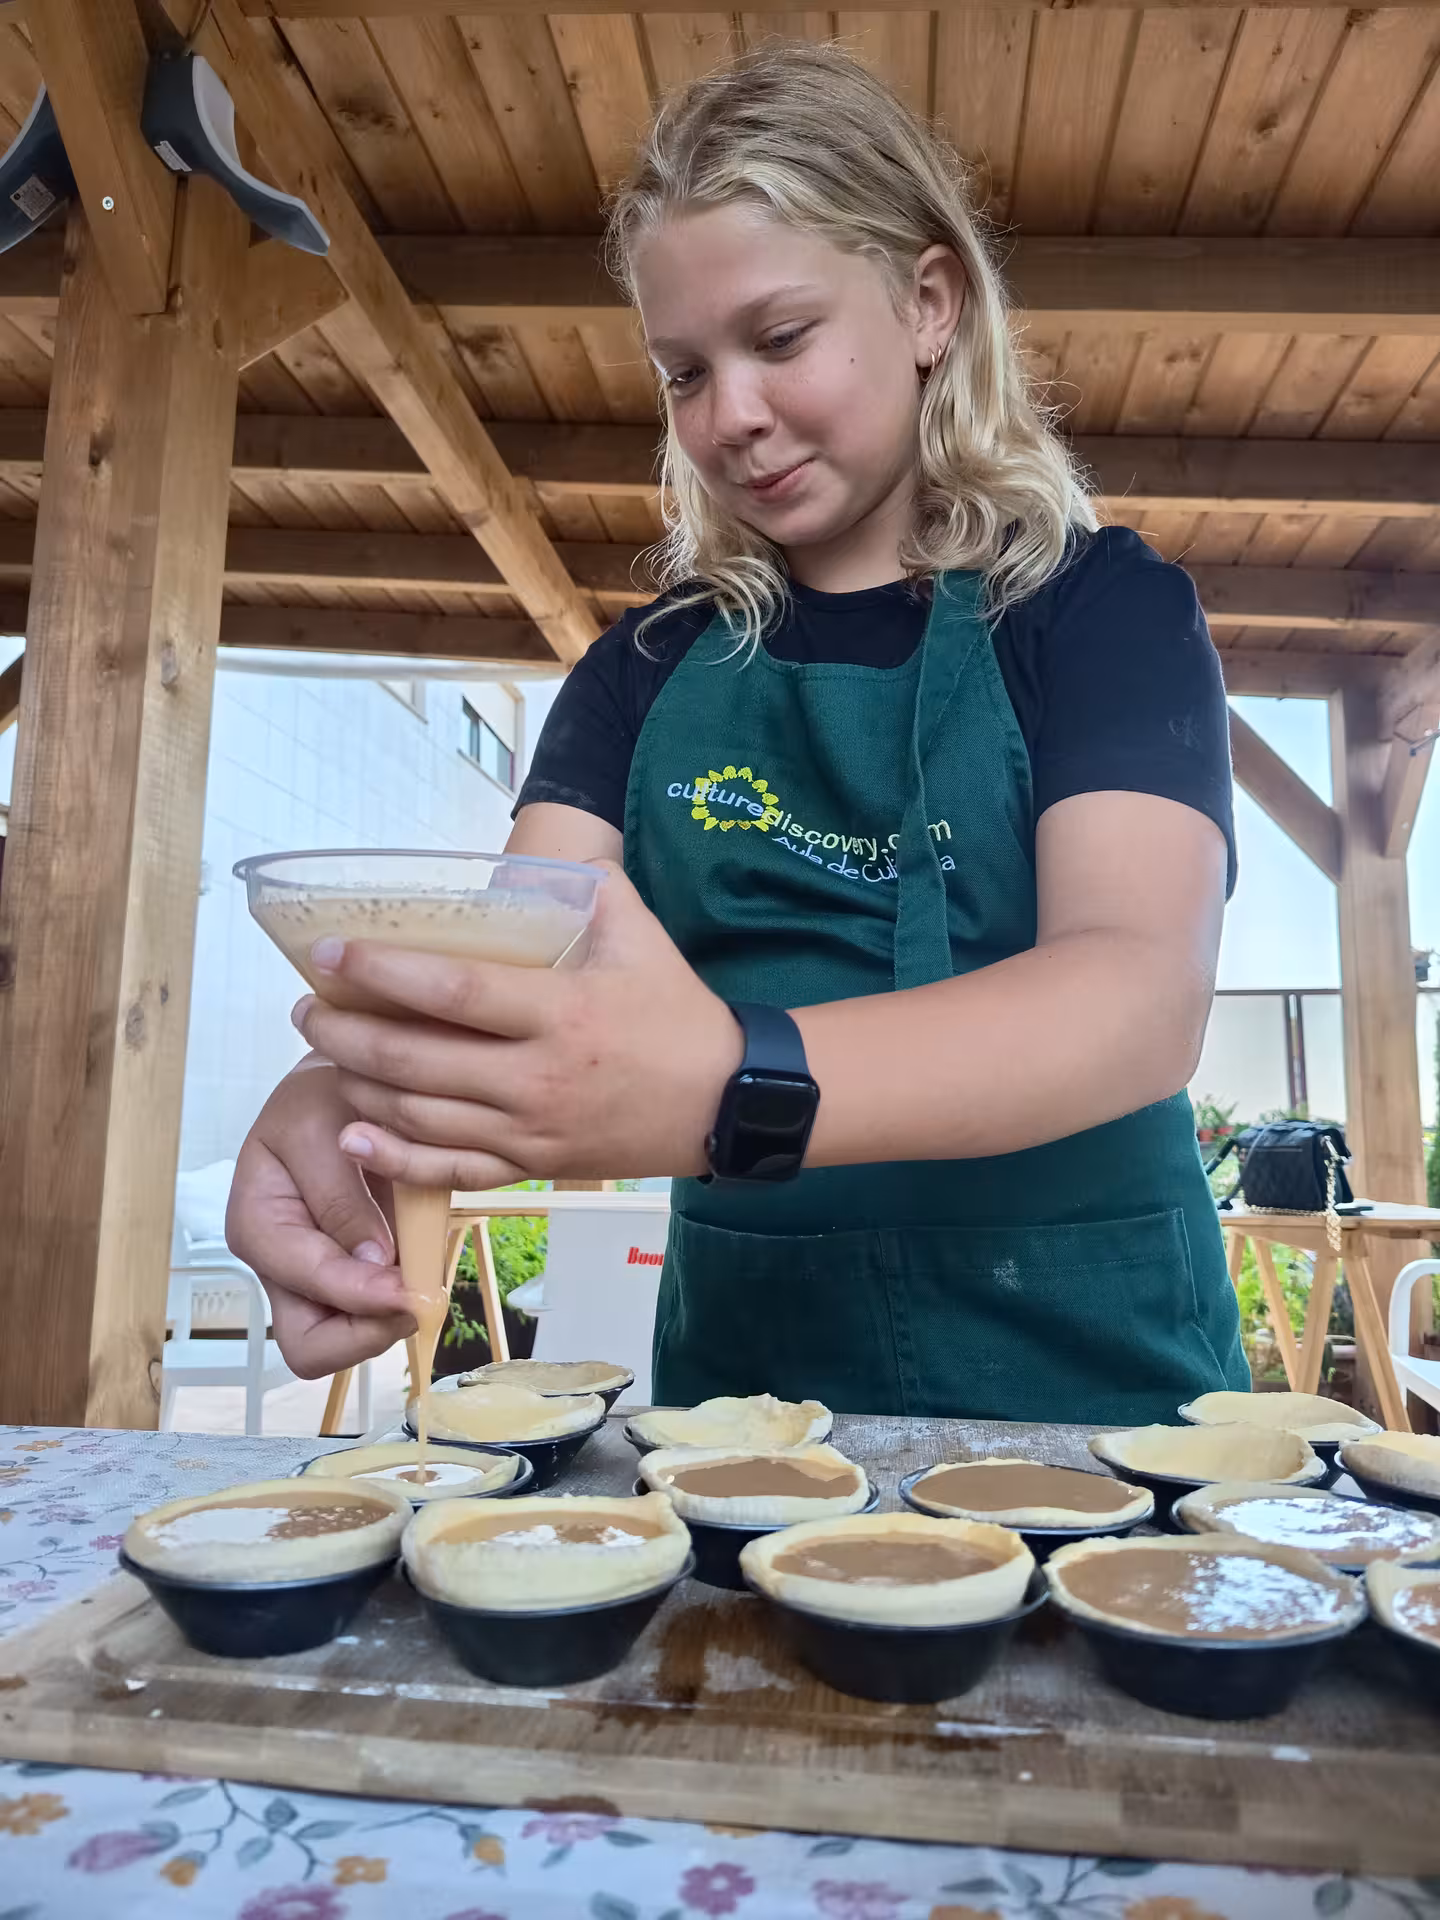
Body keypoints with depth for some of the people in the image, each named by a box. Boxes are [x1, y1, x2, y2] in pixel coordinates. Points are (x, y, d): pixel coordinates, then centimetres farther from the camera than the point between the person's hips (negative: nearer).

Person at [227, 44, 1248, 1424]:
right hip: (738, 1356, 3)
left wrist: (735, 1089, -35)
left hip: (1079, 1364, -2)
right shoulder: (652, 666, 7)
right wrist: (340, 1100, -26)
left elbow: (1145, 988, -19)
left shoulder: (1098, 607, -3)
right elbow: (511, 962, -5)